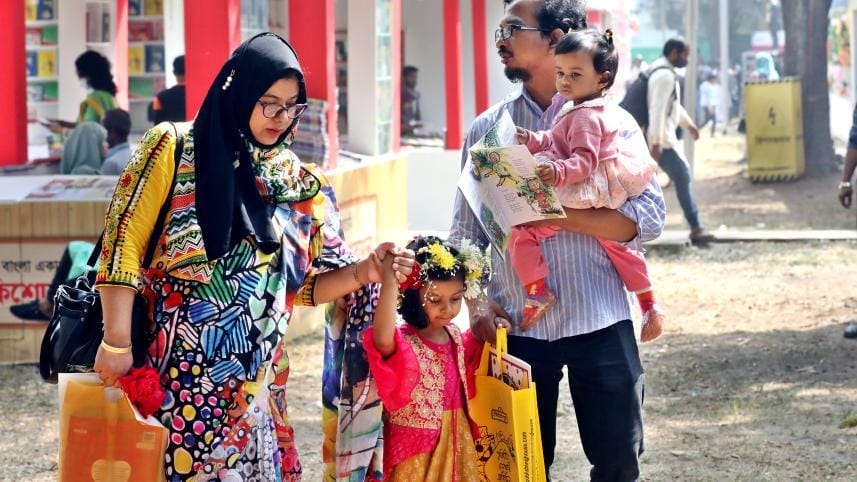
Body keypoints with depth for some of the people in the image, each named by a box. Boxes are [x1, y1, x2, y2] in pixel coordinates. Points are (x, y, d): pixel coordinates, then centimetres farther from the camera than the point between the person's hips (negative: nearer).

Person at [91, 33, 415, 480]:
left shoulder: (297, 182, 10)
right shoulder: (175, 148, -3)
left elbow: (300, 285, 13)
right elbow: (123, 242, -5)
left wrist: (363, 270, -4)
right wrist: (117, 342, -10)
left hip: (252, 383, 4)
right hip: (171, 372, -4)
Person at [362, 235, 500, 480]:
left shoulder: (454, 336, 5)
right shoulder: (403, 342, -20)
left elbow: (468, 361, 29)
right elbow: (382, 339, -46)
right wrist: (389, 281, -52)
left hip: (457, 443, 7)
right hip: (416, 450, -7)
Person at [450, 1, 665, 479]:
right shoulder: (487, 130, 7)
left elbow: (649, 216, -7)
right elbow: (466, 233, 8)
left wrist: (560, 214, -18)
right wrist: (476, 306, -7)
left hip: (601, 325, -2)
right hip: (518, 328, 2)